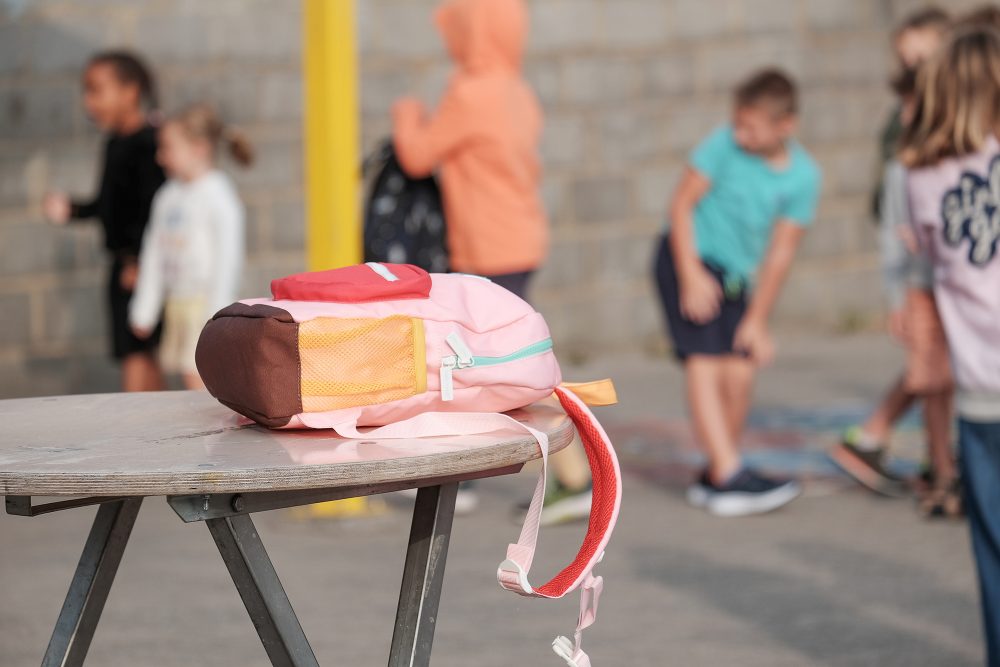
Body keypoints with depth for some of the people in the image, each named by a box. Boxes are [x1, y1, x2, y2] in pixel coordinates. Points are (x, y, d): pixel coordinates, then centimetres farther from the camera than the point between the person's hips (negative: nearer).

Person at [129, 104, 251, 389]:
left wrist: (217, 313, -17)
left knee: (198, 376, -13)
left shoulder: (218, 195, -10)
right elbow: (154, 253, 15)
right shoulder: (167, 197, 12)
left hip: (205, 301, -8)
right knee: (191, 377, 9)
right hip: (177, 302, 8)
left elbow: (227, 257, -14)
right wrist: (144, 310, 15)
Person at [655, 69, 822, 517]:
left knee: (739, 372, -3)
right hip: (688, 259, -3)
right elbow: (683, 203, -9)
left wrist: (757, 319, -4)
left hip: (735, 276, 4)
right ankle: (730, 477, -22)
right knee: (704, 362, -15)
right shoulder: (724, 145, -16)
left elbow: (780, 252, -6)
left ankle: (715, 478, 13)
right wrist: (691, 275, -14)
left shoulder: (803, 176, -10)